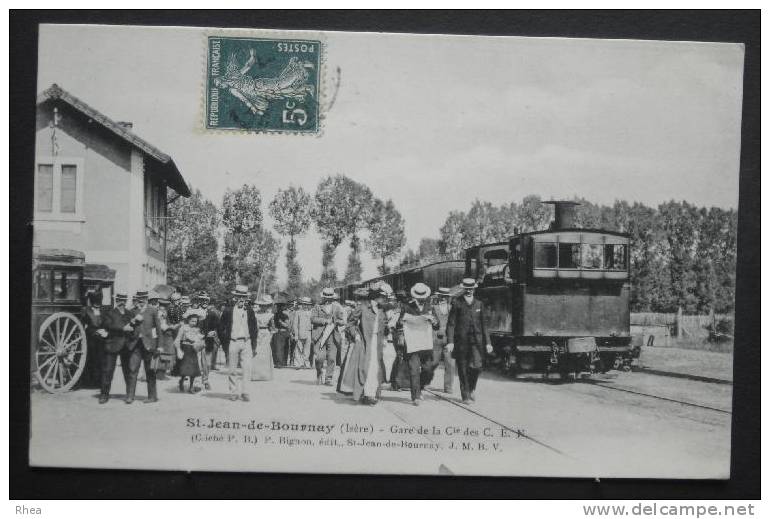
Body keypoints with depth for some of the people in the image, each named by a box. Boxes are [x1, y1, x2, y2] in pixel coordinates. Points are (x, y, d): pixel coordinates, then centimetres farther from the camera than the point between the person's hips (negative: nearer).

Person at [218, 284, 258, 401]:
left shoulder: (250, 312, 9)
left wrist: (254, 346, 9)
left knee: (246, 368, -9)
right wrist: (225, 345, 0)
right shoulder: (228, 311, 3)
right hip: (232, 342, -1)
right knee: (232, 370, 4)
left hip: (246, 342, 1)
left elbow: (254, 329, 13)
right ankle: (234, 392, 14)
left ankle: (243, 391, -2)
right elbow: (221, 329, 5)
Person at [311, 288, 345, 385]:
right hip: (319, 336, -2)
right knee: (320, 357, -12)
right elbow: (312, 319, -3)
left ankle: (329, 379, 6)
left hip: (332, 336, 2)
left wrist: (337, 321, -9)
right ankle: (319, 374, 16)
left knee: (331, 358, -3)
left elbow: (342, 321, 14)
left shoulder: (336, 308, 14)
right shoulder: (317, 307, 8)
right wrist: (325, 321, -13)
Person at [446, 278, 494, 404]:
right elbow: (451, 323, -3)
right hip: (461, 341, -2)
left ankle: (472, 388, 17)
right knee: (463, 369, 1)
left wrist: (487, 342, 11)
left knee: (477, 366, -9)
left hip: (476, 340, 2)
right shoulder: (457, 303, 1)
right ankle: (465, 396, 11)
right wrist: (450, 341, -13)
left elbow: (483, 324, 16)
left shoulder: (479, 304, 12)